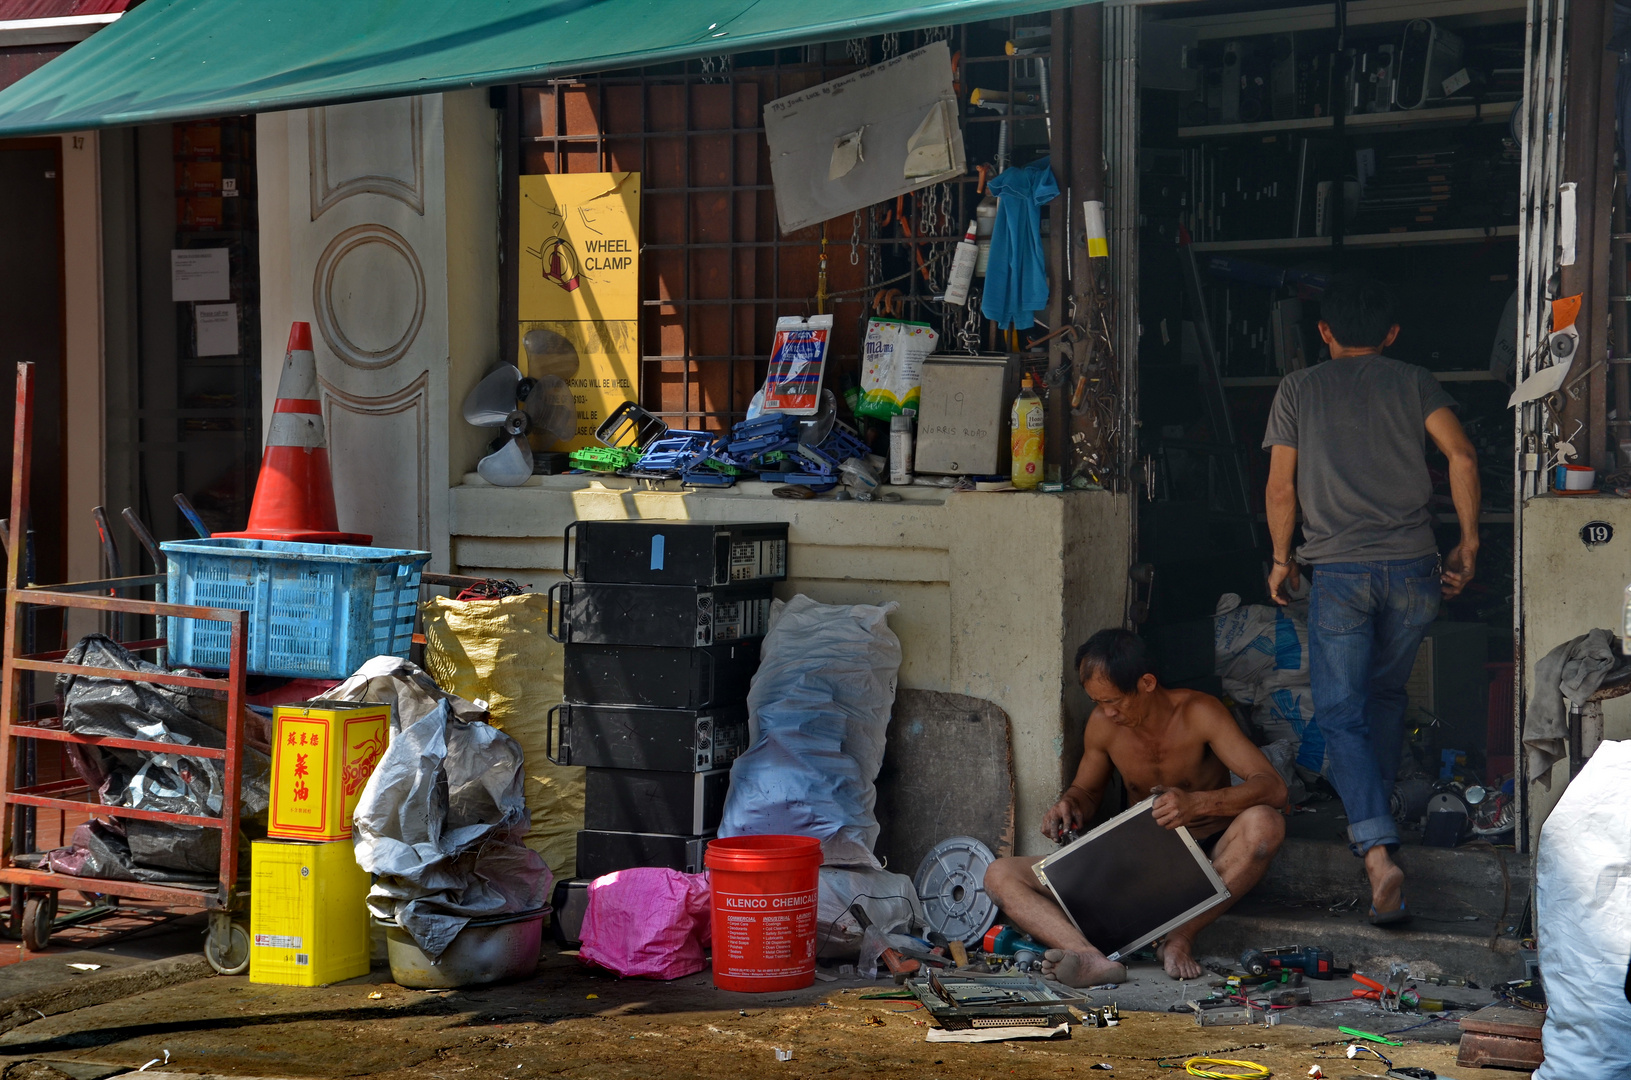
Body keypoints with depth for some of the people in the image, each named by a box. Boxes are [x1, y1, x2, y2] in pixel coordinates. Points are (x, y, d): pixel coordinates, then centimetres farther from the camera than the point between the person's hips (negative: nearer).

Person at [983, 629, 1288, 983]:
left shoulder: (1197, 712, -15)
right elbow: (1086, 790, 16)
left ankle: (1181, 936, -24)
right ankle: (1092, 958, -46)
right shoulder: (1102, 724, -3)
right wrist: (1069, 804, -10)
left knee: (1263, 823, -37)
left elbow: (1273, 787, -24)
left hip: (1209, 862, -4)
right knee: (1000, 877, -16)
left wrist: (1196, 803, -42)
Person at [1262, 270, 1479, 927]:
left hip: (1339, 570, -2)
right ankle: (1371, 815, 31)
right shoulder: (1413, 382, 10)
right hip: (1413, 568, 2)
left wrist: (1282, 560, 19)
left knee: (1341, 713, -1)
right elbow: (1461, 455, -5)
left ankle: (1377, 849, -20)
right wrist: (1467, 544, 2)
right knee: (1386, 696, 23)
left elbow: (1281, 486, 5)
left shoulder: (1299, 388, 9)